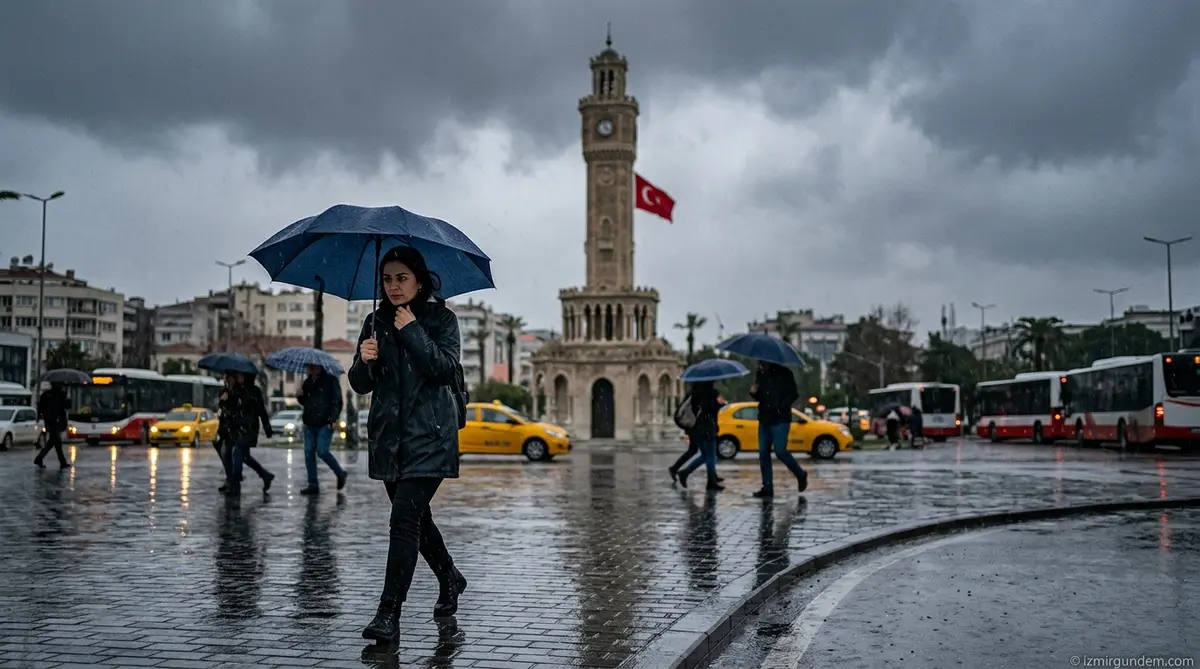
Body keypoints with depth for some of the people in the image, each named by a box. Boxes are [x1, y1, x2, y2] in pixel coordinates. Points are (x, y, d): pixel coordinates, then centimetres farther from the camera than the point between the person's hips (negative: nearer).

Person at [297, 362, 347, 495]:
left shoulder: (330, 381, -3)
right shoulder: (307, 382, 16)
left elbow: (338, 402, -7)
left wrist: (333, 419, -18)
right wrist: (300, 396, 3)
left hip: (325, 424, -7)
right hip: (309, 424, 7)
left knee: (322, 452, -15)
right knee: (309, 453, 1)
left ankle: (340, 474, 9)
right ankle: (313, 485, 7)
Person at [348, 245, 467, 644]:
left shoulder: (441, 318, -1)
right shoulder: (376, 322, 10)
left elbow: (445, 369, -14)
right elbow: (360, 385, 7)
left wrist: (412, 332, -16)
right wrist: (364, 360, -14)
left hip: (429, 435, -5)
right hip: (389, 435, 6)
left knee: (404, 518, -15)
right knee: (416, 517, 15)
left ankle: (389, 614, -15)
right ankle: (450, 578, 40)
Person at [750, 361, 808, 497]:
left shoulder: (783, 373, -7)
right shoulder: (760, 374, 10)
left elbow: (794, 394, -7)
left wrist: (781, 407, -18)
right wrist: (754, 392, -3)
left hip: (780, 419, -6)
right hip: (764, 419, 6)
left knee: (780, 451, -10)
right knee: (763, 453, 2)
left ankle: (801, 474, 14)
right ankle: (767, 487, 7)